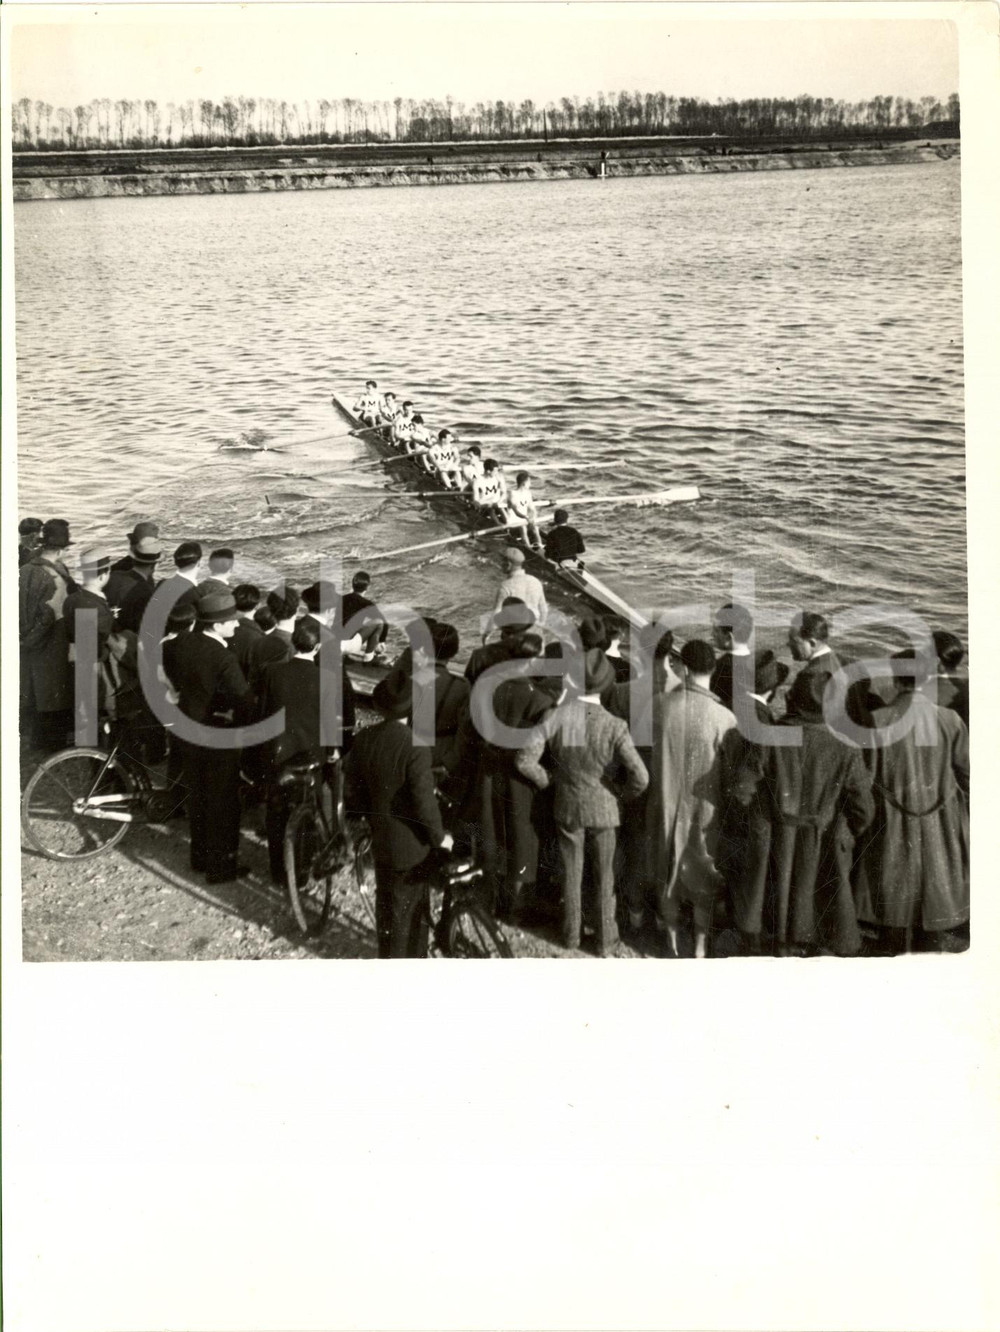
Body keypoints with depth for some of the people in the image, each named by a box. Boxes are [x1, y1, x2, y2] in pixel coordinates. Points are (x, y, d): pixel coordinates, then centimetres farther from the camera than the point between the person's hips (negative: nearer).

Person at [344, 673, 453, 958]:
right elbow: (423, 800, -24)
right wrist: (440, 836, -9)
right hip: (410, 843, -6)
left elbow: (351, 789, 1)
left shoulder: (363, 739, -7)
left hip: (380, 836, 6)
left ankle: (386, 955, 38)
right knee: (409, 909, 10)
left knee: (385, 902, 22)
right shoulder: (415, 746, -26)